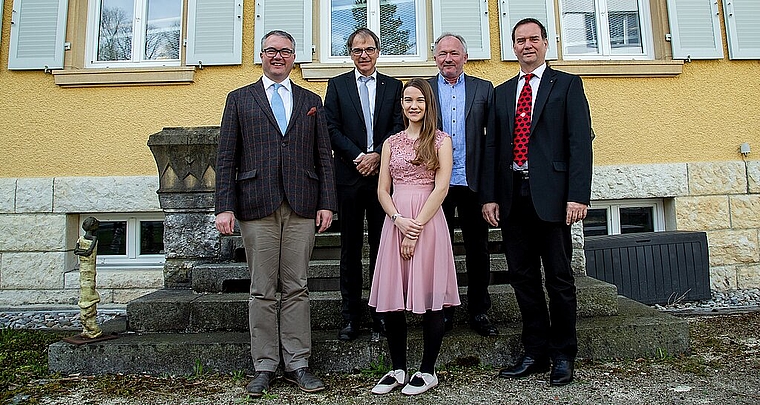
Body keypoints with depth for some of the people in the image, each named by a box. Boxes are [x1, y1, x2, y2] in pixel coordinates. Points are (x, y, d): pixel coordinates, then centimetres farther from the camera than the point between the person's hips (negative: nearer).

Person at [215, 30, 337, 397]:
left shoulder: (311, 101, 16)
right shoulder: (239, 99, 12)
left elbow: (324, 157, 11)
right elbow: (226, 158, 5)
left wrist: (326, 203, 1)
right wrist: (225, 207, -5)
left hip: (301, 208, 1)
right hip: (257, 206, -1)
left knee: (297, 289, 4)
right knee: (262, 291, 4)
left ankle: (297, 364, 14)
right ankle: (264, 367, 15)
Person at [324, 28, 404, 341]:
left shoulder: (393, 86, 12)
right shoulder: (337, 85, 10)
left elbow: (399, 127, 3)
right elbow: (332, 128, 1)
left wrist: (377, 155, -12)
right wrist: (358, 157, -11)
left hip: (383, 174, 0)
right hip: (349, 175, 0)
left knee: (382, 246, 4)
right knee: (350, 248, 5)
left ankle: (381, 315, 13)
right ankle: (351, 316, 13)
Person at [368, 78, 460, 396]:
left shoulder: (441, 140, 4)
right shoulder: (391, 143, 14)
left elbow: (441, 188, -6)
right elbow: (382, 190, 9)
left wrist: (416, 227, -12)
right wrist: (399, 220, -9)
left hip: (428, 220, -3)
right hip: (395, 221, 4)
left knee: (429, 297, 1)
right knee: (391, 298, 3)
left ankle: (428, 371, 16)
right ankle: (397, 369, 19)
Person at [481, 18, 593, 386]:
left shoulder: (567, 85, 5)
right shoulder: (501, 93, 18)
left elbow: (580, 141, -4)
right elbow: (492, 147, 13)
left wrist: (578, 195, -14)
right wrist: (490, 197, 4)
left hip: (550, 194, -4)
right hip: (512, 196, 4)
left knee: (559, 277, 3)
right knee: (522, 277, 9)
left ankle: (562, 356, 18)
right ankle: (535, 352, 22)